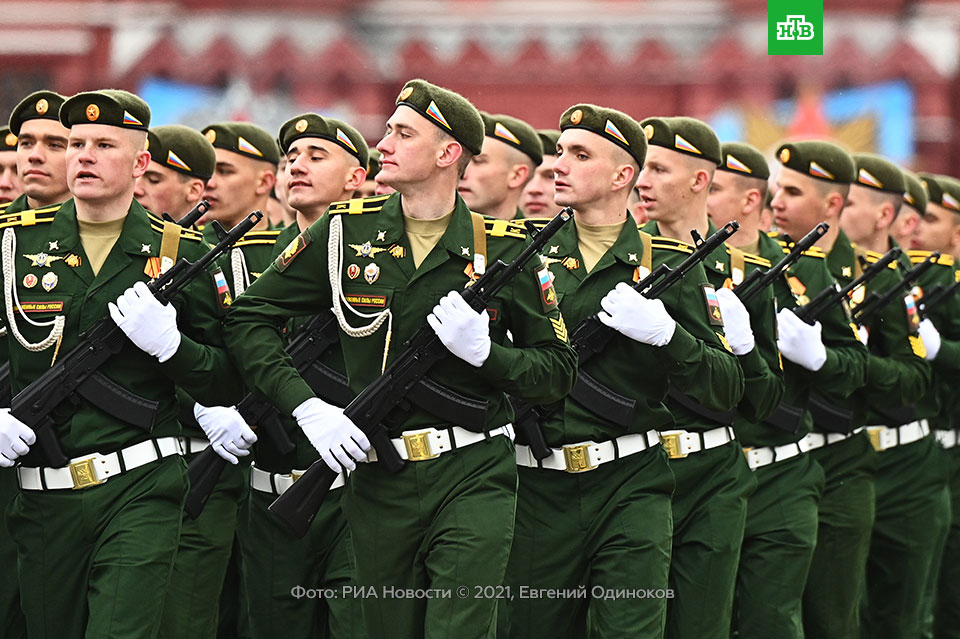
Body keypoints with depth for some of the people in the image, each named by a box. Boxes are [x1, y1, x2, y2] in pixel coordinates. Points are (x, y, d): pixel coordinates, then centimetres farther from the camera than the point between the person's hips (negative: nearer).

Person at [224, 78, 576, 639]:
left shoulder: (503, 250, 0)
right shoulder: (346, 232, 4)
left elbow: (558, 372, 6)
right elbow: (250, 318, 7)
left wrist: (485, 350, -13)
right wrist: (305, 405, -5)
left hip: (474, 475, -2)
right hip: (378, 481, 3)